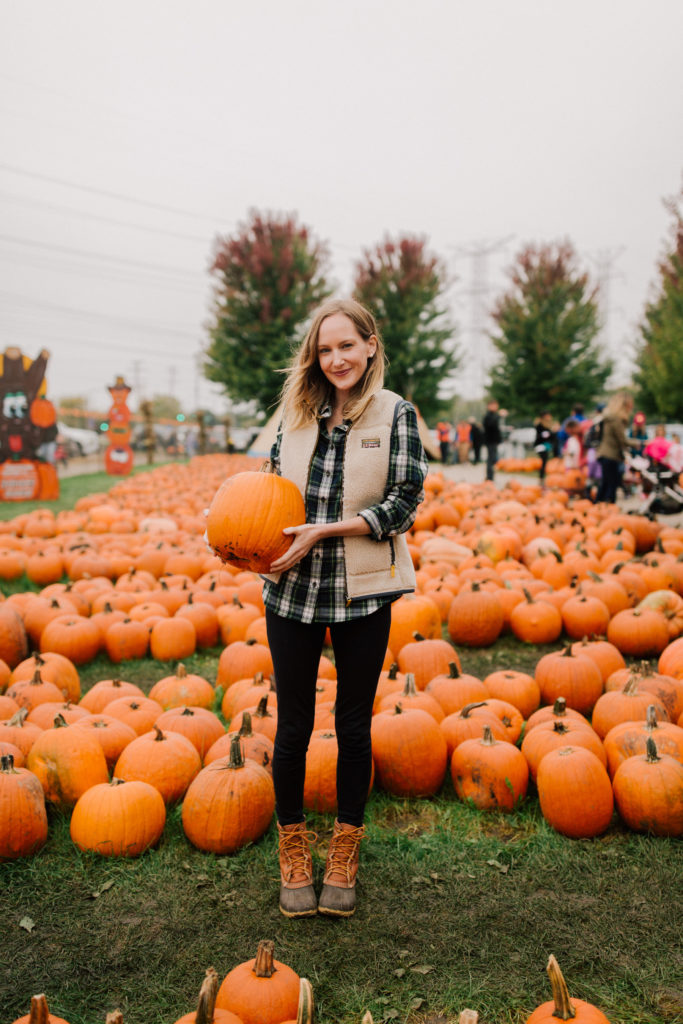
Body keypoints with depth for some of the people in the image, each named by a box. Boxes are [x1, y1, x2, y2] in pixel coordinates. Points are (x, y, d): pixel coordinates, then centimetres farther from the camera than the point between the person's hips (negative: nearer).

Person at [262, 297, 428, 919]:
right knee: (293, 727, 8)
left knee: (353, 726, 11)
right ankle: (293, 850, 30)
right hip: (294, 591, 2)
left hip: (362, 594, -2)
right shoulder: (297, 411, 5)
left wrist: (325, 530, -16)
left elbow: (404, 504, -9)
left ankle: (344, 856, 31)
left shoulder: (395, 414, -3)